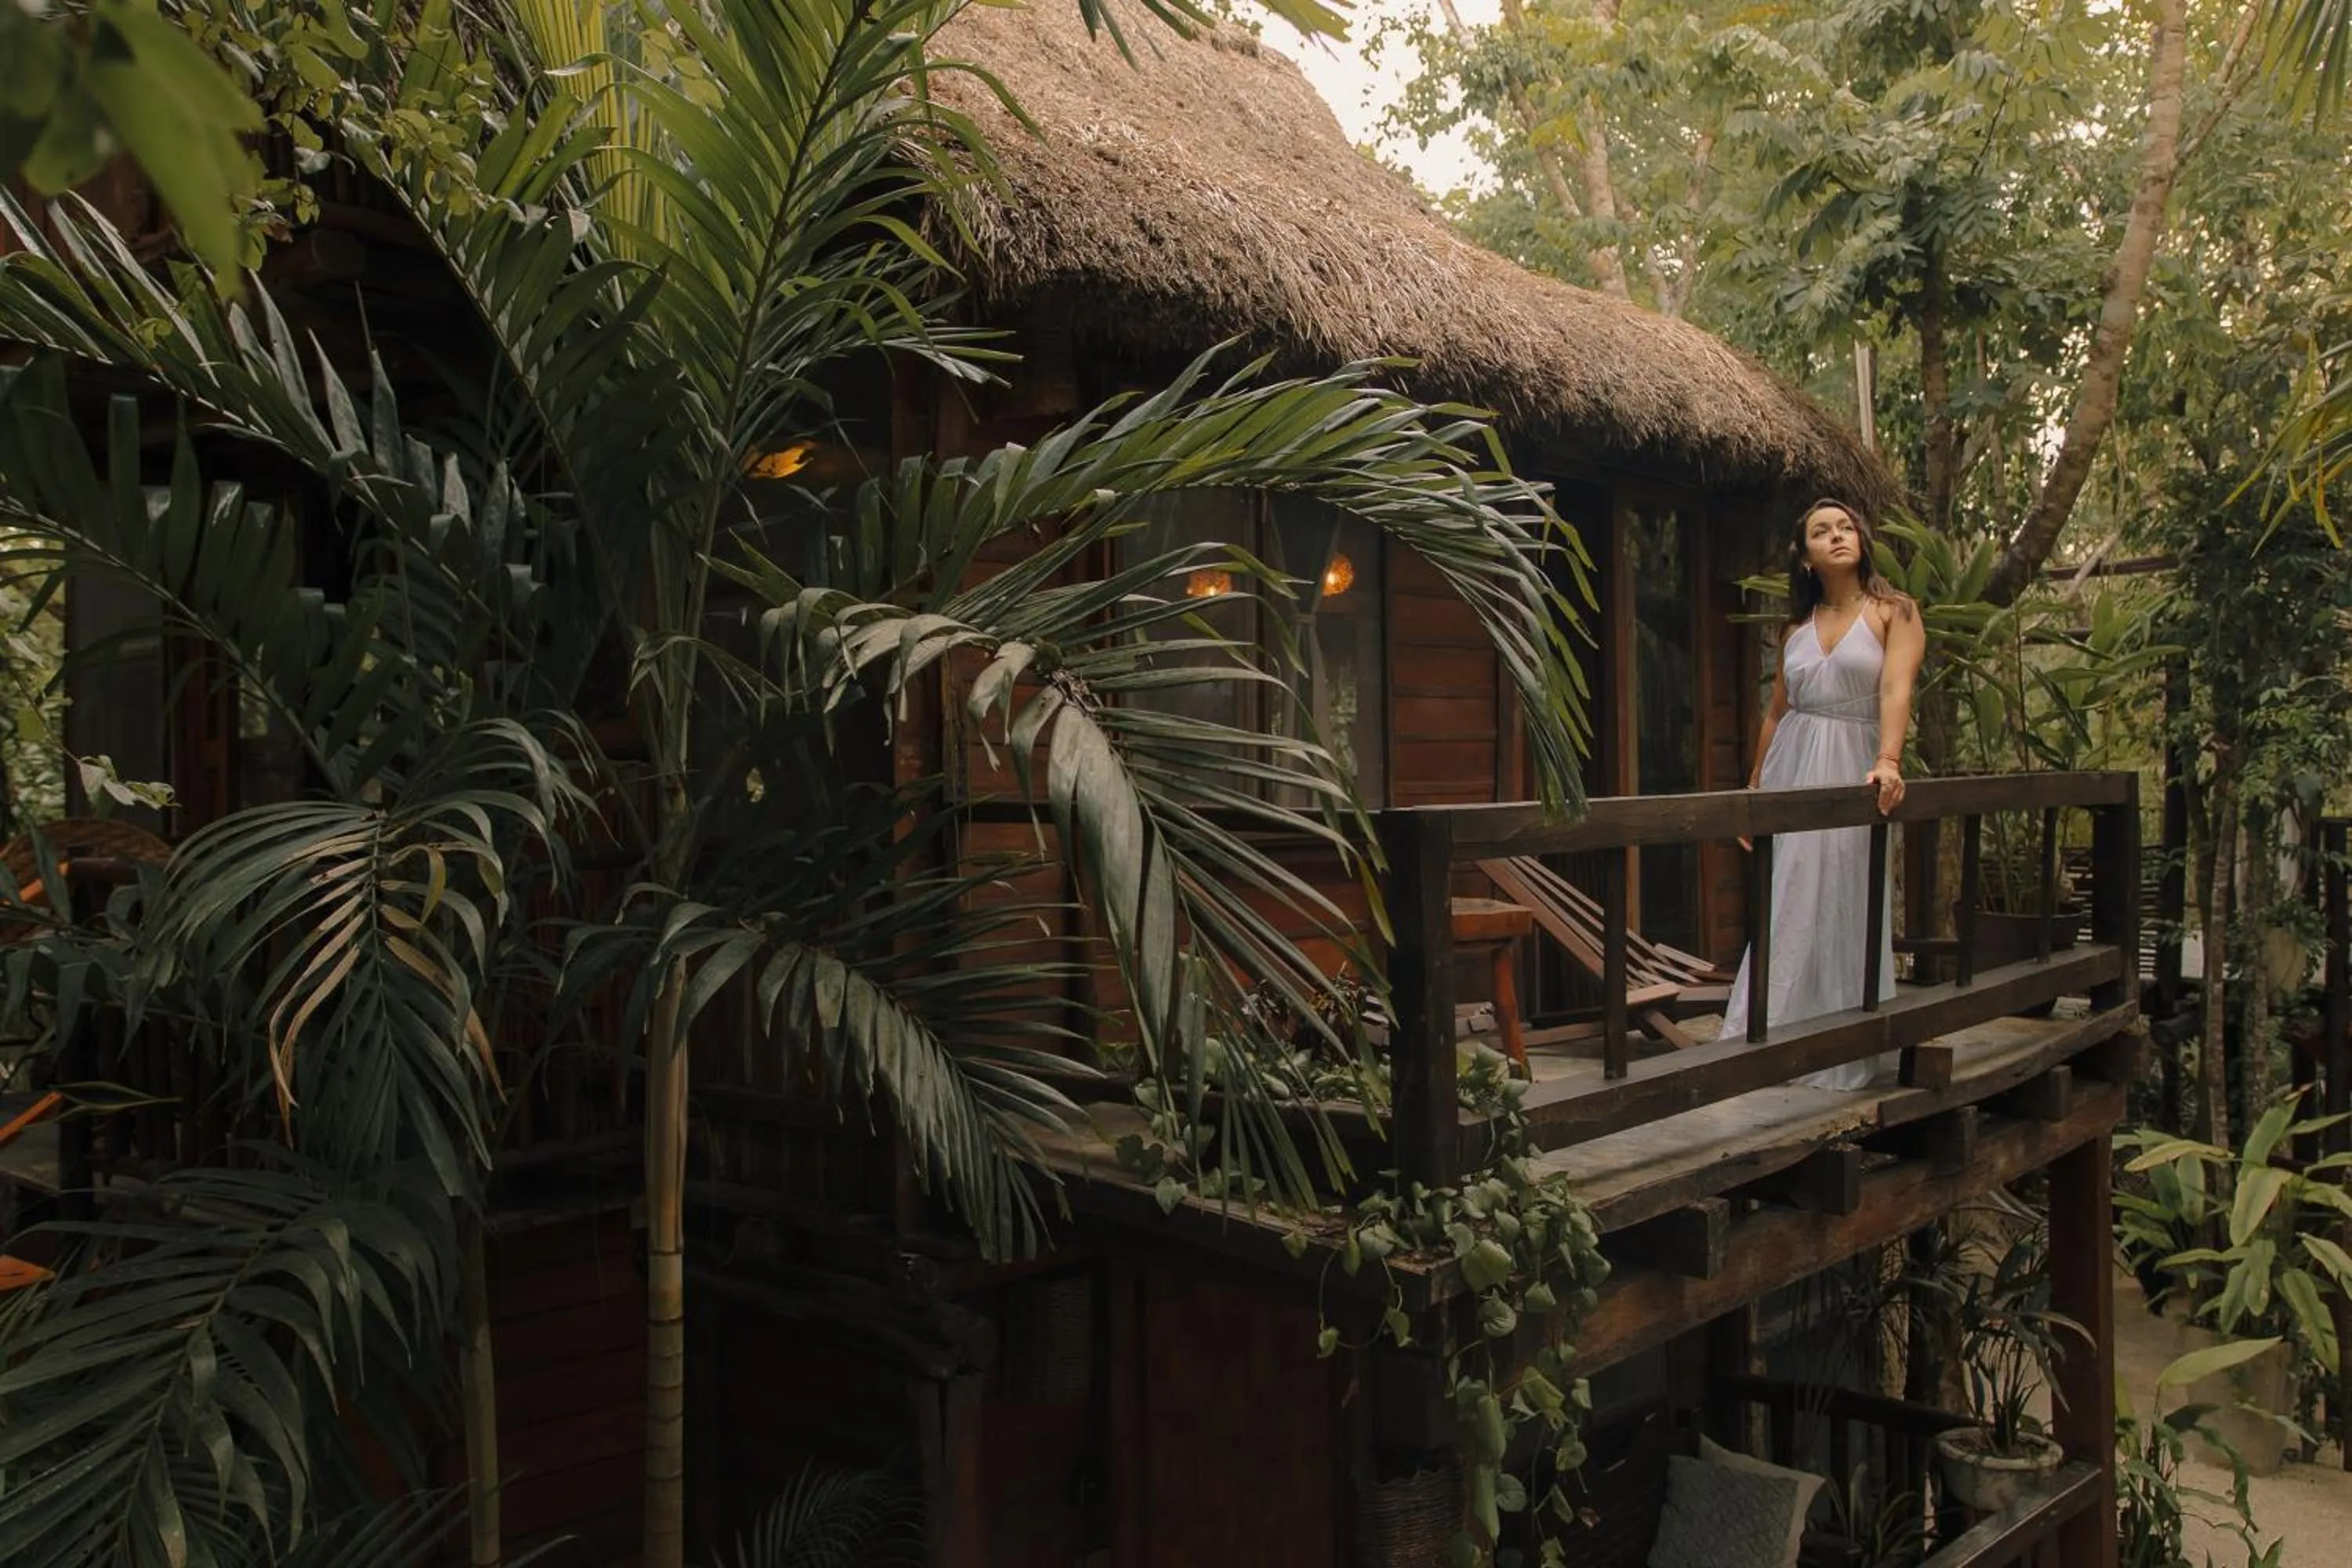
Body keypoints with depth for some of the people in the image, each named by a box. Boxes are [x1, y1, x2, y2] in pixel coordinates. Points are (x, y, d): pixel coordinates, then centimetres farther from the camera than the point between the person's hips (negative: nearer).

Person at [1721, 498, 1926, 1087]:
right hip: (1792, 772, 4)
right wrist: (1753, 789, 14)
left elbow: (1897, 689, -16)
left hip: (1852, 772, -4)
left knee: (1843, 908, -1)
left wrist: (1889, 761, -31)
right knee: (1786, 910, 4)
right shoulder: (1795, 628, 13)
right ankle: (1770, 1038, 11)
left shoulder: (1894, 613, -1)